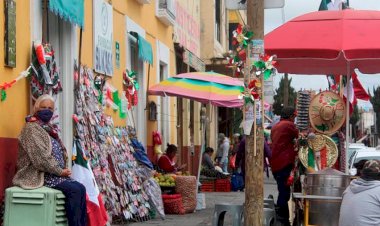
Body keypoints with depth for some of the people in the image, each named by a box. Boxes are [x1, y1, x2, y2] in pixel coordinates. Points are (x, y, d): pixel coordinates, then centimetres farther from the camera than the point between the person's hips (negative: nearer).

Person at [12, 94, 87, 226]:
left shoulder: (49, 128, 18)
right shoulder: (31, 128, -10)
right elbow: (40, 157, -20)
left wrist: (63, 169, 2)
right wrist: (60, 171, -15)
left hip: (53, 173, 8)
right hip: (40, 175, -8)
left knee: (80, 189, -13)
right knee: (74, 190, -24)